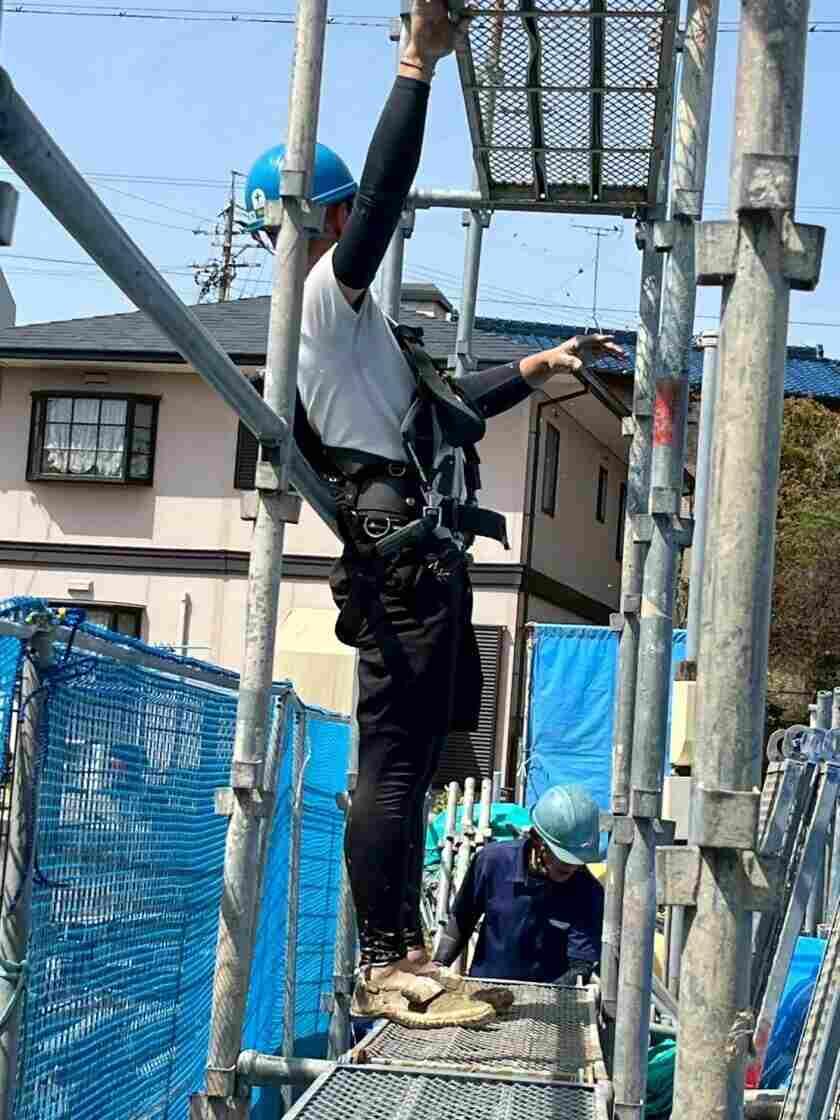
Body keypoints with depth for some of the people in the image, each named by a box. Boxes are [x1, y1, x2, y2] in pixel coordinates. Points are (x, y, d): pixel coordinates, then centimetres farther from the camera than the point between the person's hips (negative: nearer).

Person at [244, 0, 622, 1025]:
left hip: (413, 558, 11)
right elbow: (387, 191, -20)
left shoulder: (340, 323, 26)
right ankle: (380, 968, -6)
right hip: (407, 554, -11)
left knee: (409, 759, 13)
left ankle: (402, 954, 20)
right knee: (394, 759, -9)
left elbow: (445, 404, 34)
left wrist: (536, 367, 34)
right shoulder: (326, 294, -5)